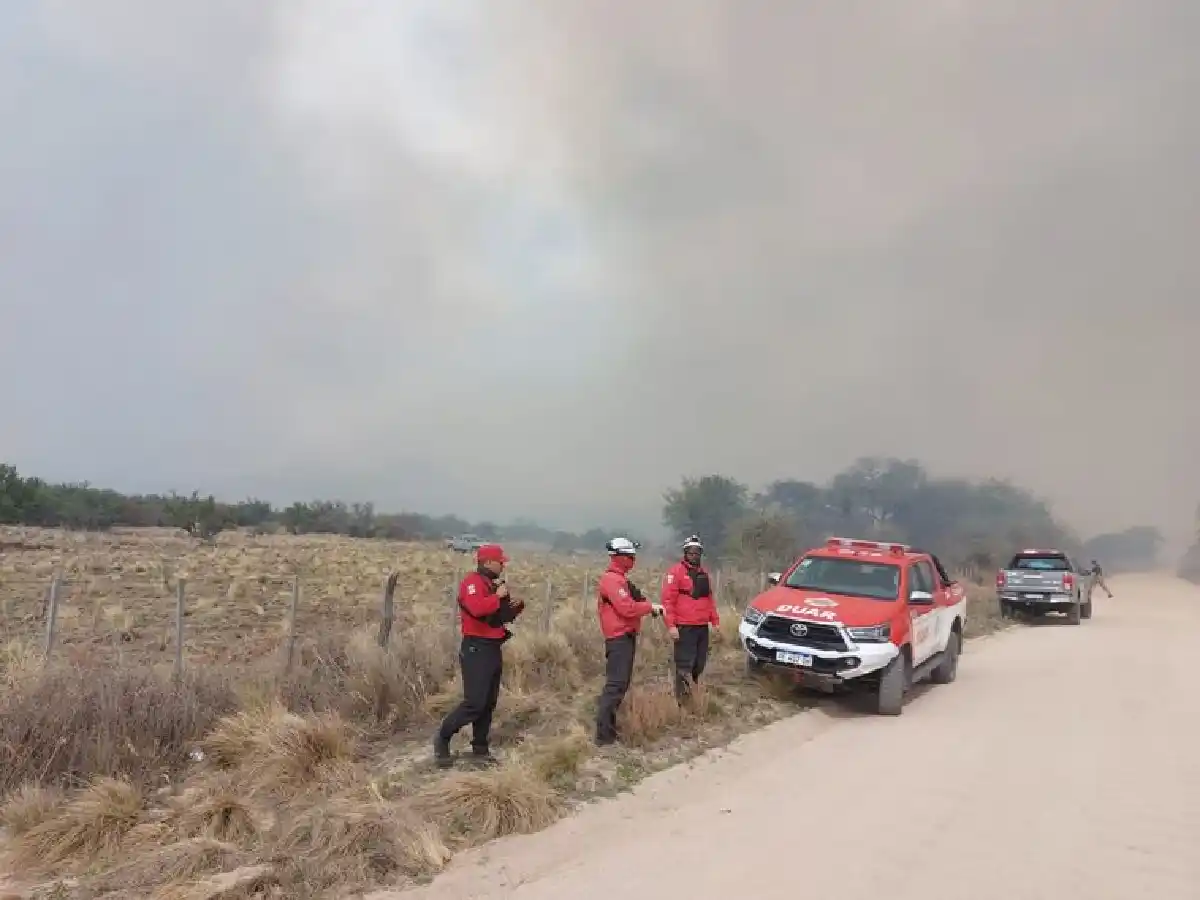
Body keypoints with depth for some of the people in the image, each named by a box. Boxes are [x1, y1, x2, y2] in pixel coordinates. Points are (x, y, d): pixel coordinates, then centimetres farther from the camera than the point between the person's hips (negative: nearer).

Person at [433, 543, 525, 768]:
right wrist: (498, 596, -22)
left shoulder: (495, 585, 15)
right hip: (476, 649, -9)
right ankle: (442, 738, 7)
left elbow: (503, 616, 22)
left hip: (494, 649, 9)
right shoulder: (472, 583, -14)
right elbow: (477, 608, -34)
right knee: (474, 702, -10)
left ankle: (480, 748, 21)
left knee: (489, 703, 12)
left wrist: (517, 606, 3)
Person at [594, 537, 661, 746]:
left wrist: (647, 606, 3)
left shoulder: (617, 579, 19)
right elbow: (627, 608, -25)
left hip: (624, 637, 11)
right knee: (616, 685, -12)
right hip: (620, 638, -11)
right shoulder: (613, 580, -17)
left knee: (620, 684, 18)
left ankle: (608, 728, 27)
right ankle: (604, 736, -12)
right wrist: (651, 607, -13)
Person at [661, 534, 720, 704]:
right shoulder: (676, 571, -7)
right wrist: (671, 625, -18)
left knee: (699, 664, 13)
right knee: (684, 665, -5)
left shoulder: (704, 573, 15)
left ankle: (691, 695, 28)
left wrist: (715, 620, 16)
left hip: (702, 626, 7)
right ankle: (682, 701, 2)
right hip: (684, 627, -7)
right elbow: (668, 600, -12)